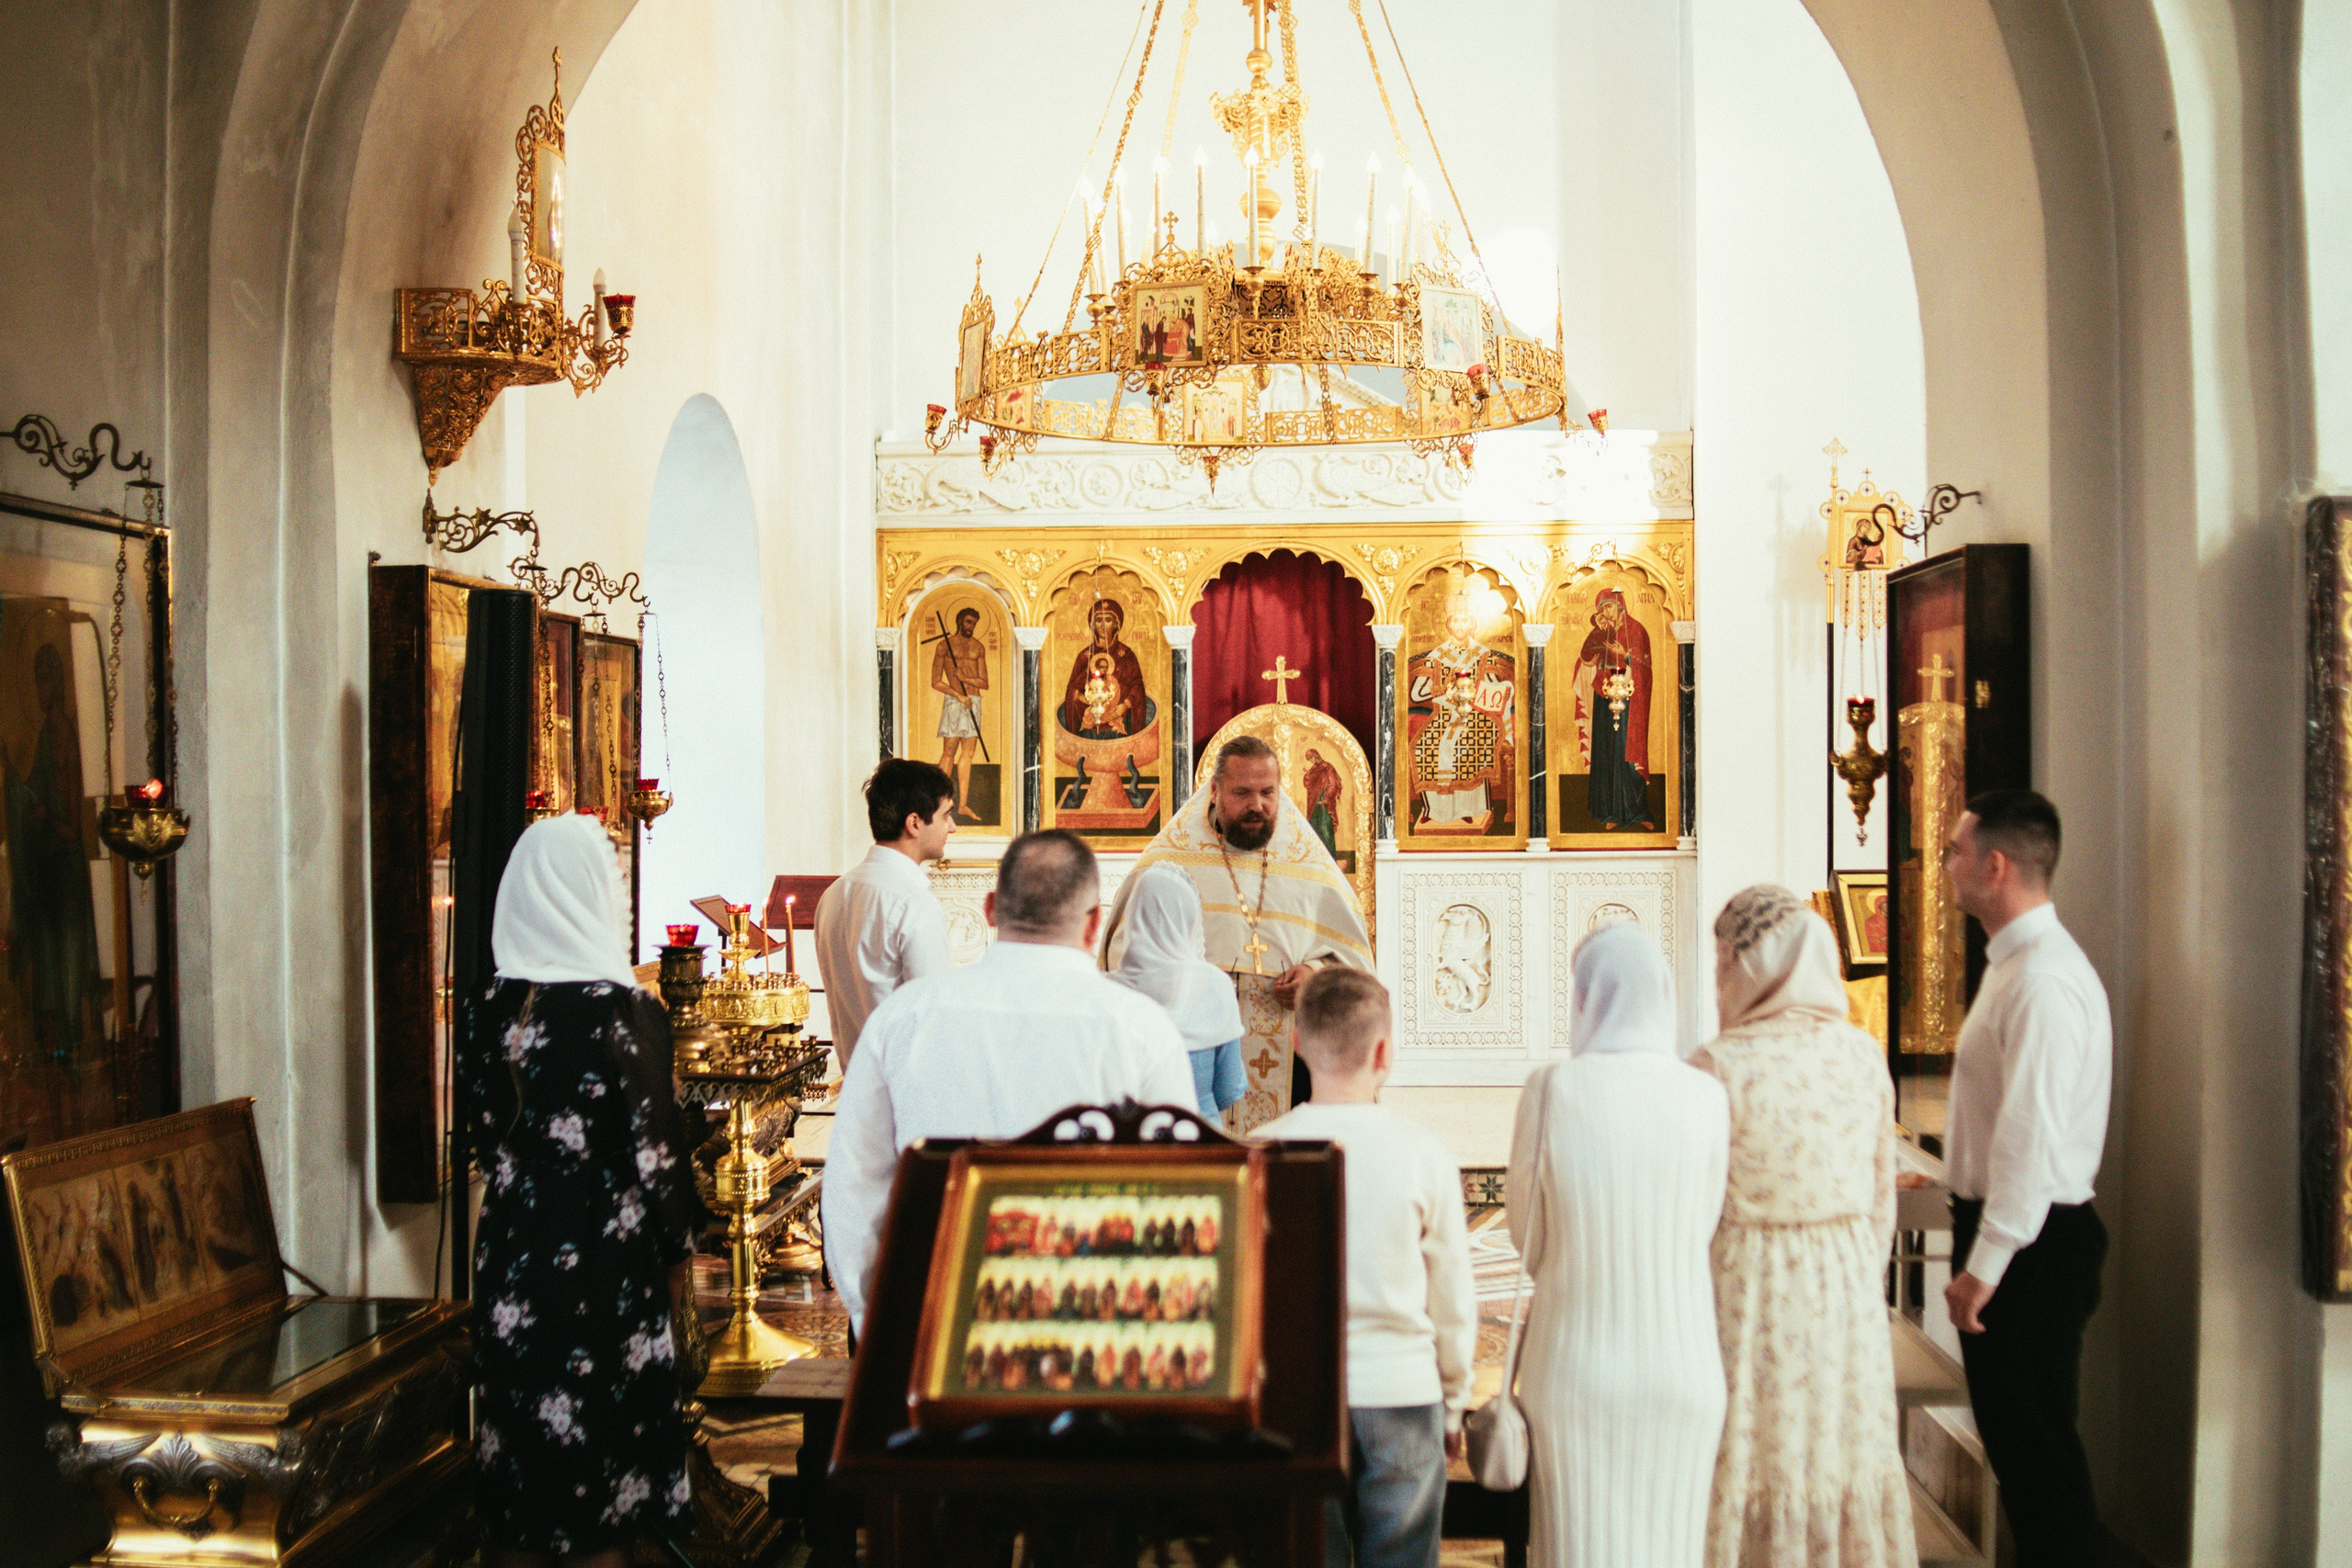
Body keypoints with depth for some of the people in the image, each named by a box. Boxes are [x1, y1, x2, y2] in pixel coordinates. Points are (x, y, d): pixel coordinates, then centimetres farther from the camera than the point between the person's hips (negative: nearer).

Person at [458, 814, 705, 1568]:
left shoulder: (485, 1015, -2)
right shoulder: (626, 1014, -16)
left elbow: (484, 1139, 7)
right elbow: (655, 1147, -12)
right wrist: (679, 1235, 3)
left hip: (510, 1259, 5)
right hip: (607, 1270, -4)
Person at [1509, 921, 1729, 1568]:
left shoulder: (1551, 1090, -13)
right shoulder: (1706, 1096, -8)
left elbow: (1529, 1236, -2)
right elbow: (1703, 1231, 2)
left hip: (1577, 1365, -1)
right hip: (1681, 1367, 1)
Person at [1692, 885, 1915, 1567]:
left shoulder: (1718, 1065, -16)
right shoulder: (1864, 1056, -1)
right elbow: (1881, 1199, 7)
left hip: (1748, 1286, -4)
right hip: (1847, 1283, 5)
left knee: (1748, 1466, 7)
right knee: (1845, 1457, 17)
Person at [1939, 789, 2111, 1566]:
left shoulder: (2043, 979, -22)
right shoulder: (2013, 963, 11)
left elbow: (2032, 1138, -25)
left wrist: (1984, 1266, -21)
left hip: (2029, 1245, -10)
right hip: (2006, 1234, 10)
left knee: (2032, 1438, 2)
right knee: (2015, 1434, 19)